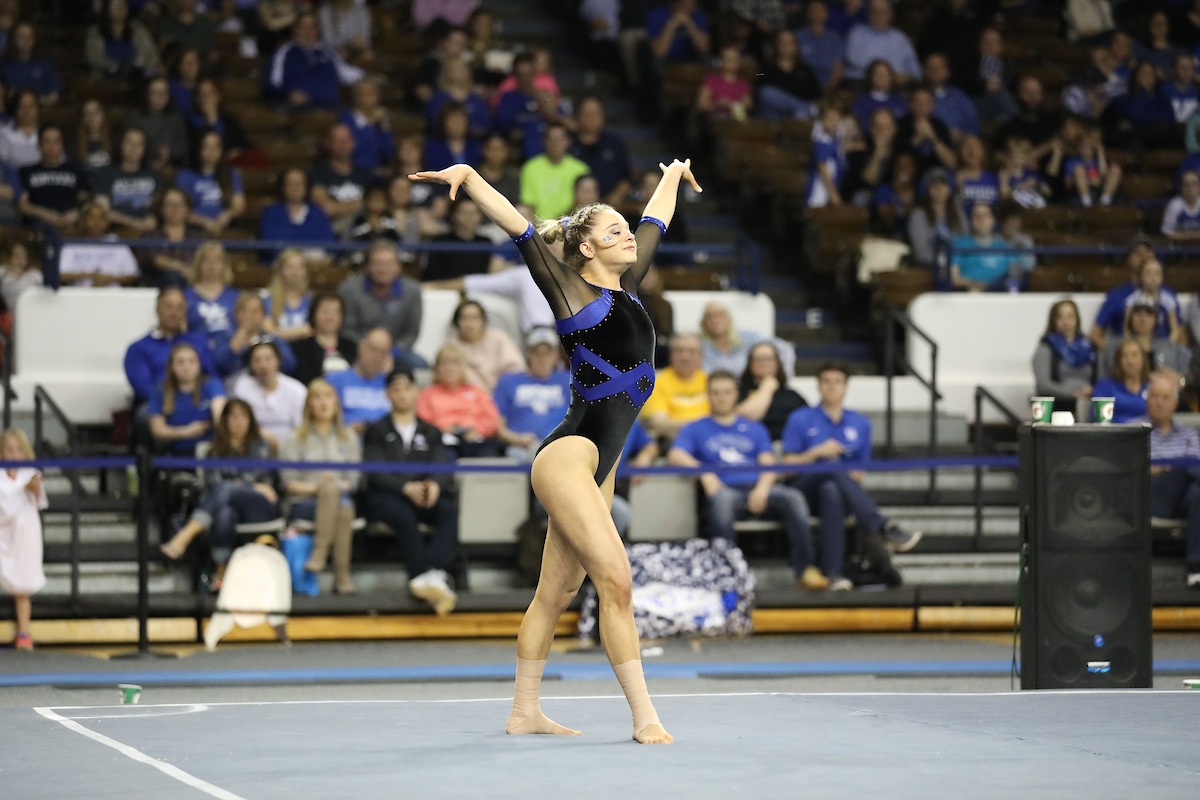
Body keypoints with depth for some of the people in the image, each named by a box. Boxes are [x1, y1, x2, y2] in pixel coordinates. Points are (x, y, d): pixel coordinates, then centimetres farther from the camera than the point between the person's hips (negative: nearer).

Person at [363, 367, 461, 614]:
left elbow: (444, 470, 9)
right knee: (406, 516, -38)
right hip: (385, 498, -3)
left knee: (451, 510, -32)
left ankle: (434, 573, -51)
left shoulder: (430, 432, 24)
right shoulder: (377, 431, 14)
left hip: (424, 497, 3)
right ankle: (425, 577, -49)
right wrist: (405, 487, -20)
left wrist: (435, 484, -18)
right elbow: (375, 474, -1)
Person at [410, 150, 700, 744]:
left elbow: (654, 224, 33)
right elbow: (518, 228, -7)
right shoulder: (568, 289, 0)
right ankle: (645, 717, -15)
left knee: (555, 592, 12)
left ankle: (524, 712, 18)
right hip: (569, 455, -8)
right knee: (614, 578, -14)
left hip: (596, 467, 8)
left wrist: (673, 177, 47)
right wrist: (469, 176, -17)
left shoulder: (627, 287, 17)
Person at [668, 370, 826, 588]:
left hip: (758, 488, 3)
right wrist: (704, 473, -14)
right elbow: (675, 456, 4)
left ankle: (804, 569, -31)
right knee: (721, 500, -41)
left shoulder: (755, 429, 28)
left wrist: (763, 487, -9)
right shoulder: (695, 429, 21)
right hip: (726, 488, -3)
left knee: (794, 498, -29)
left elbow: (769, 464, 14)